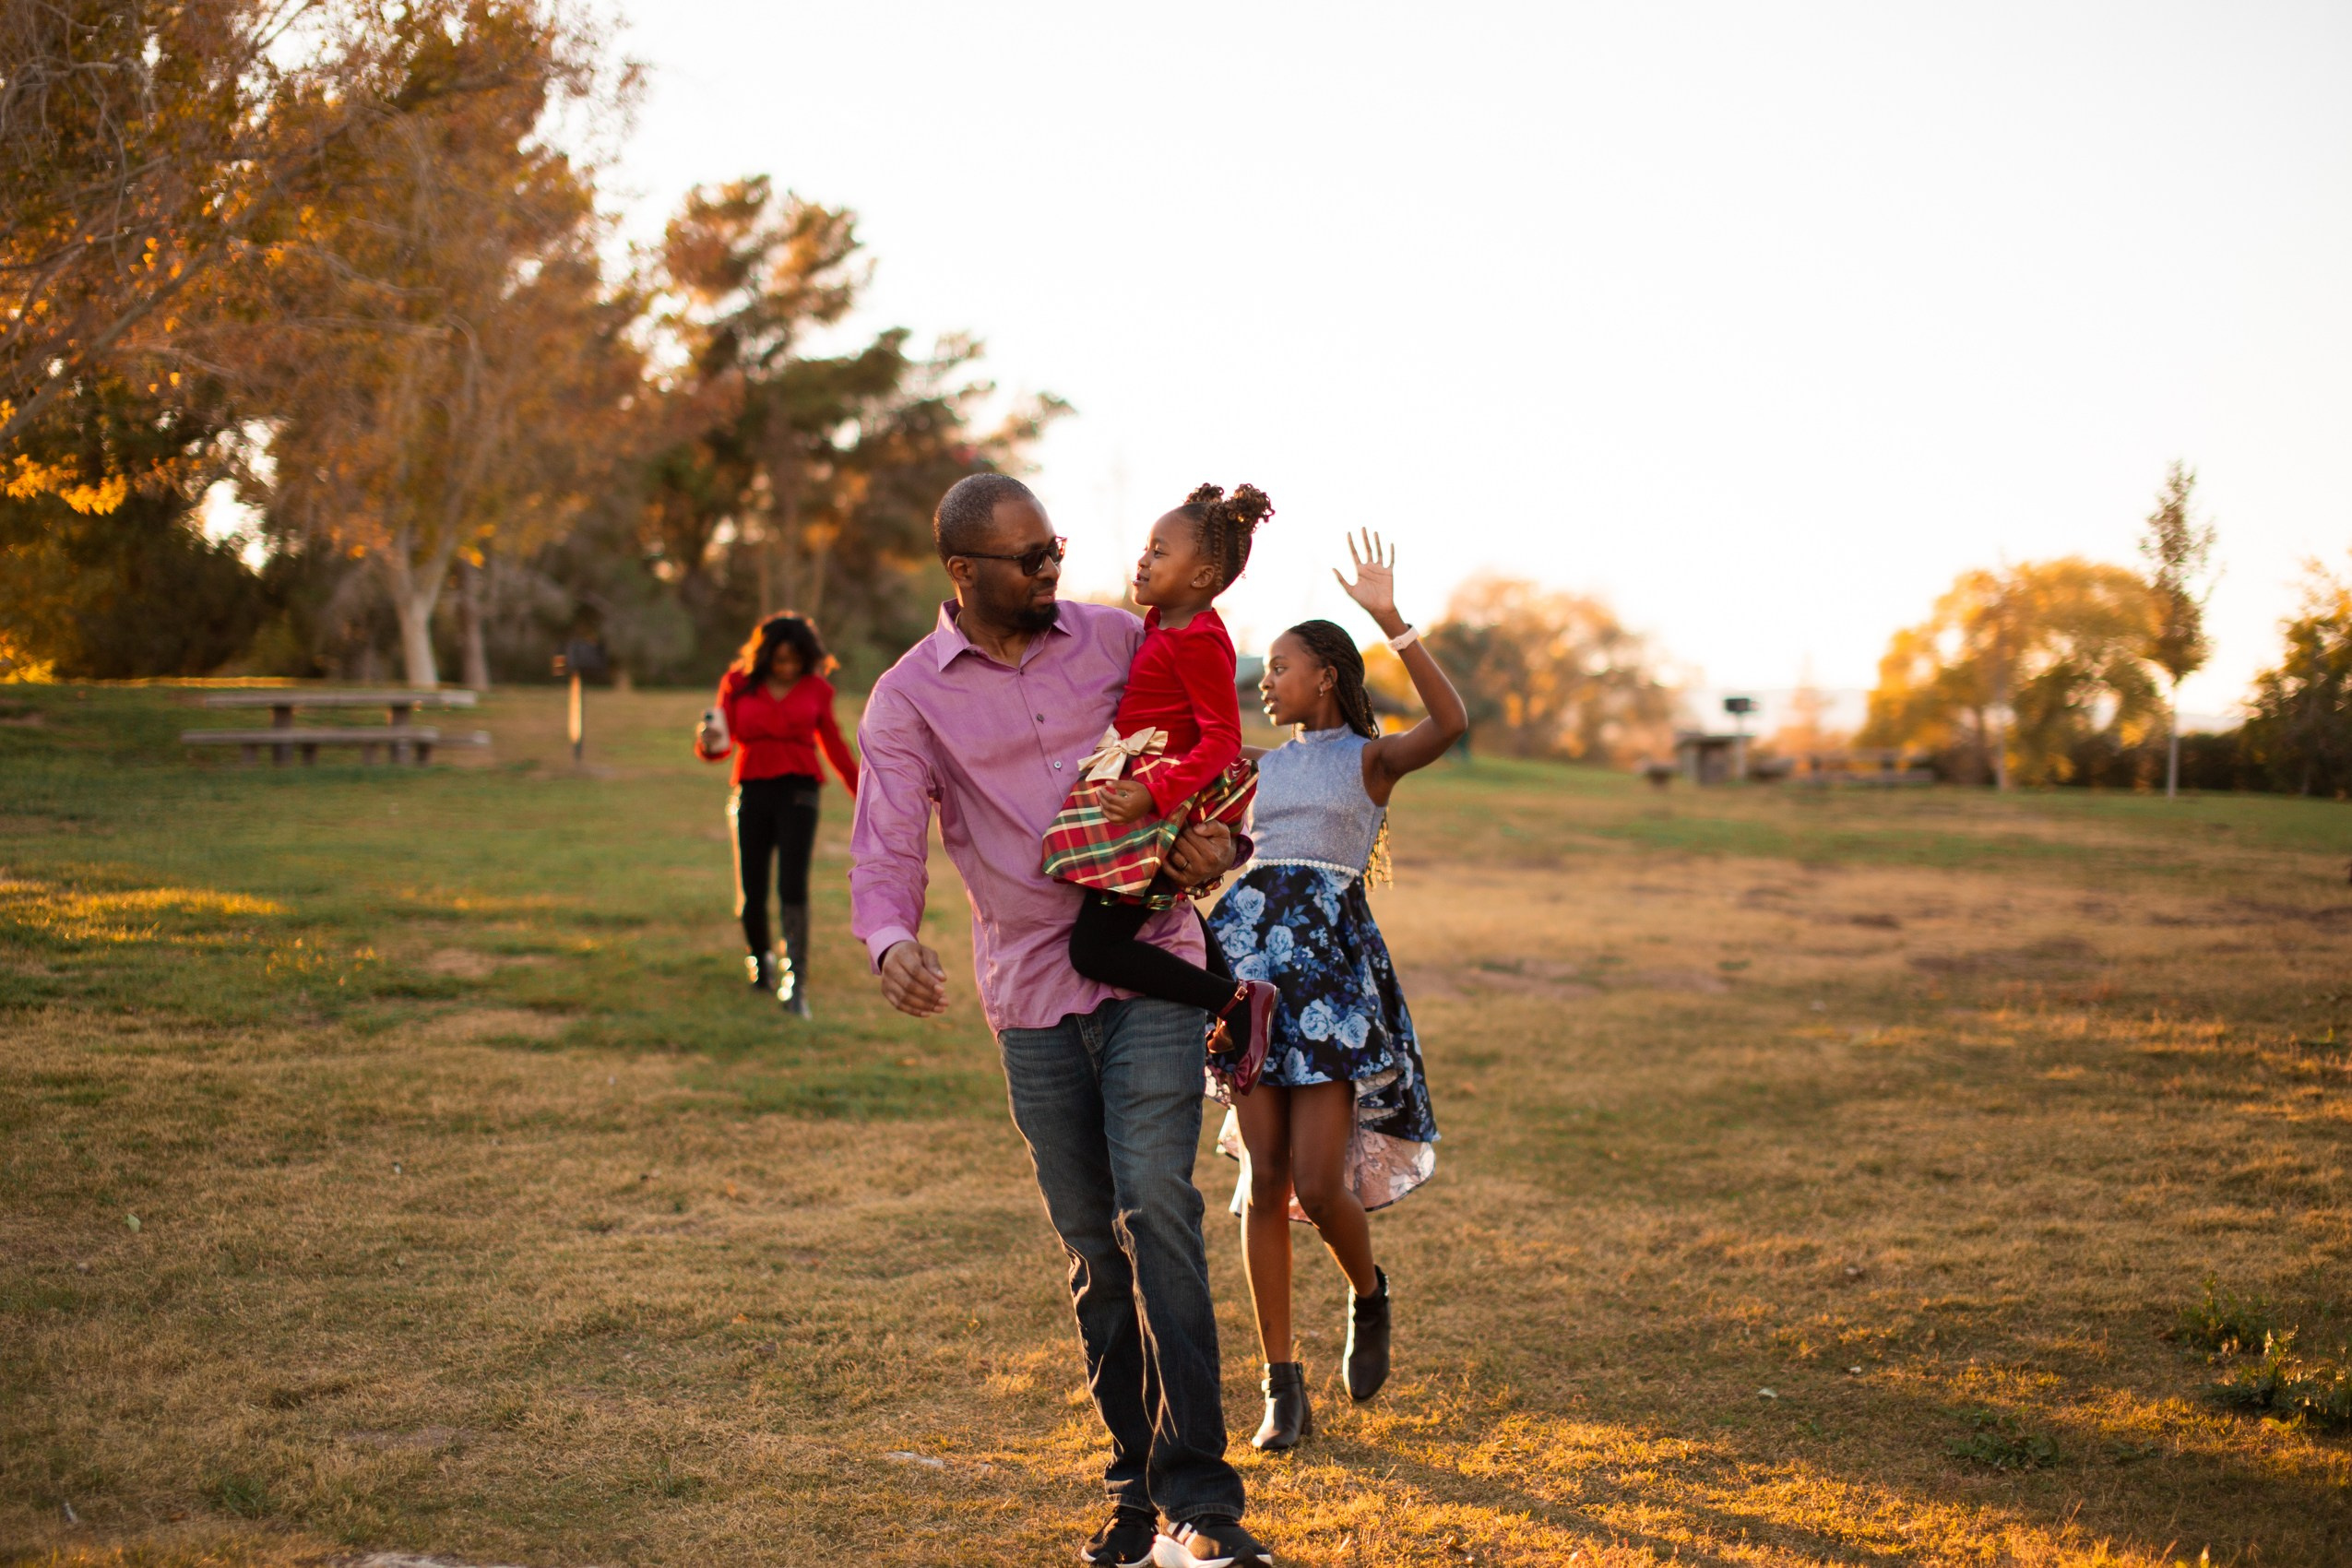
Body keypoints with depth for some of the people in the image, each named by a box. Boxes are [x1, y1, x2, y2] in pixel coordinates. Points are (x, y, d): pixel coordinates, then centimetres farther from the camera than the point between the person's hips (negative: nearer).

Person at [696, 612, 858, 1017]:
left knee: (793, 885, -16)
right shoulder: (737, 684, 5)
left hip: (798, 790, -1)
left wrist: (862, 794, 22)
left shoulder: (815, 688, 8)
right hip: (752, 790, 1)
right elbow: (724, 743, 4)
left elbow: (834, 745, 19)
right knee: (751, 894, 2)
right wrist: (710, 744, -20)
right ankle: (760, 960, 32)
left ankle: (795, 984, -17)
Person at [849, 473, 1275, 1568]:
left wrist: (1217, 837, -7)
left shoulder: (1119, 641, 4)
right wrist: (891, 943, -32)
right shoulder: (909, 699, -1)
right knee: (1092, 1246, 7)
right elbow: (884, 851, -10)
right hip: (1033, 994, 1)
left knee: (1155, 1204, -16)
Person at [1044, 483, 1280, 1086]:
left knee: (1095, 948, -15)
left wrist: (1152, 793, -30)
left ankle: (1238, 999, -11)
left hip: (1165, 803, -10)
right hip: (1145, 792, 10)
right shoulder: (1160, 624, 11)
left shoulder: (1197, 641, -18)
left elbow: (1222, 738, -22)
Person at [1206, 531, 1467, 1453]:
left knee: (1318, 1182, -10)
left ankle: (1368, 1295, 24)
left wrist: (1391, 621, -23)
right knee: (1263, 1177, -1)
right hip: (1253, 955, 5)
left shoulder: (1369, 758, 3)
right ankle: (1283, 1390, 5)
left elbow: (1450, 723, -17)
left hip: (1333, 962, -4)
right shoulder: (1264, 768, 18)